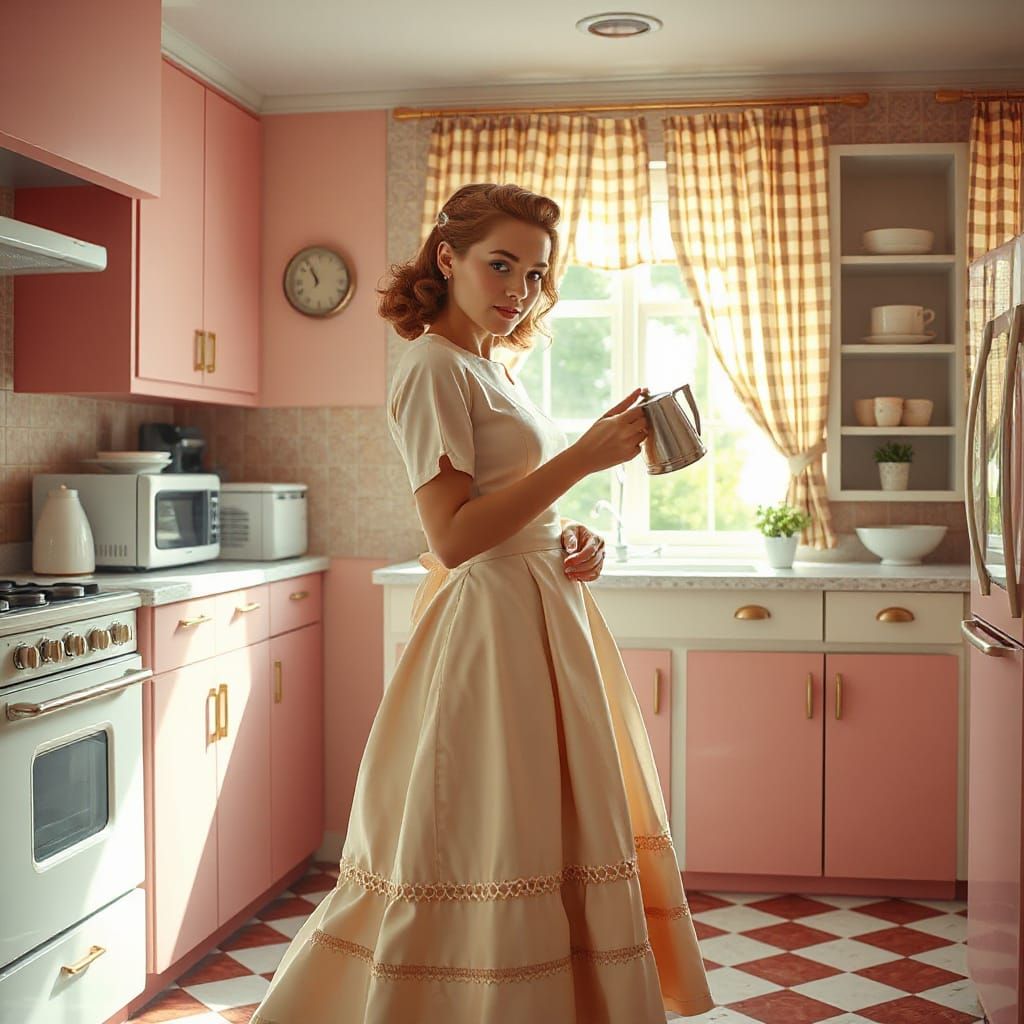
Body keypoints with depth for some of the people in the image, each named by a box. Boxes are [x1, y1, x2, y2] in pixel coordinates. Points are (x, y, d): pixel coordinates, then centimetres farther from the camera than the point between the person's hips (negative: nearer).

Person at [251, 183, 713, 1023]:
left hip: (544, 619, 10)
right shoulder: (435, 366, -11)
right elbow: (454, 537, -20)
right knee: (493, 847, -3)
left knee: (549, 842, 14)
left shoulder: (491, 369, 18)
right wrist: (582, 458, -21)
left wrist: (575, 542, 3)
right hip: (492, 629, -10)